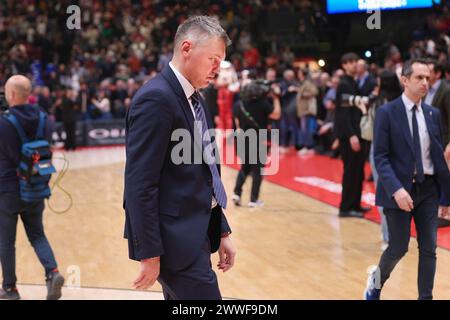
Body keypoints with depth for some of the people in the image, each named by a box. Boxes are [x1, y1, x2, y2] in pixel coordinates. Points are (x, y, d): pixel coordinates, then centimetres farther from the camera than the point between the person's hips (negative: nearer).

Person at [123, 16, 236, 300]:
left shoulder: (195, 100, 14)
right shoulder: (156, 98, -15)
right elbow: (140, 184, -20)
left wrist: (221, 232, 15)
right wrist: (150, 254, -21)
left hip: (195, 235, 10)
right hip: (175, 239, -10)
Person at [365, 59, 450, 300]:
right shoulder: (387, 113, -7)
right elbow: (380, 156, -11)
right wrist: (396, 189, -23)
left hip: (428, 190, 4)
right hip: (399, 189, -4)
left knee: (428, 249, 2)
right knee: (399, 248, 2)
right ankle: (377, 279, 32)